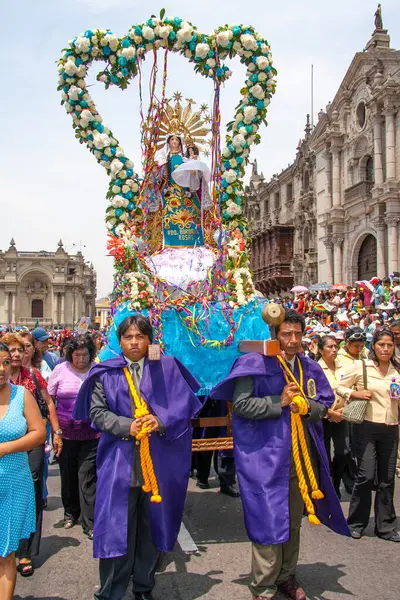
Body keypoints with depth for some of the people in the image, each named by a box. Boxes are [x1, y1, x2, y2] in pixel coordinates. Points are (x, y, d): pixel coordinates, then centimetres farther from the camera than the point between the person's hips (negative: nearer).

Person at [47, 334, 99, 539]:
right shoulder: (61, 370, 0)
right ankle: (70, 512, 36)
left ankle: (89, 524, 5)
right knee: (68, 475, 15)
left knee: (87, 477, -3)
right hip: (66, 433, 2)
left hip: (91, 434, -2)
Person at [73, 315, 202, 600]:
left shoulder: (167, 369, 4)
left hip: (158, 462, 1)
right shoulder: (106, 373, 4)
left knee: (152, 527, 11)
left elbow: (184, 405, 1)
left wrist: (161, 422, -16)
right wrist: (126, 426, -15)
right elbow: (97, 411, 0)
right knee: (117, 528, 3)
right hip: (119, 462, -1)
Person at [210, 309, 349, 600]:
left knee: (294, 520, 17)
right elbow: (241, 404, -15)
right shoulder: (255, 364, -10)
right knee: (268, 520, -2)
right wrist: (279, 402, -19)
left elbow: (326, 404, 10)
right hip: (266, 455, -6)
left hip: (302, 454, 6)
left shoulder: (310, 368, 8)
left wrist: (307, 406, -11)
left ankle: (287, 576, 34)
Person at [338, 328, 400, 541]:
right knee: (366, 476, -4)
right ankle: (356, 522, 14)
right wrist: (355, 394, -11)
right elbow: (340, 388, 6)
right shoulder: (361, 366, -2)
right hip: (366, 428, -3)